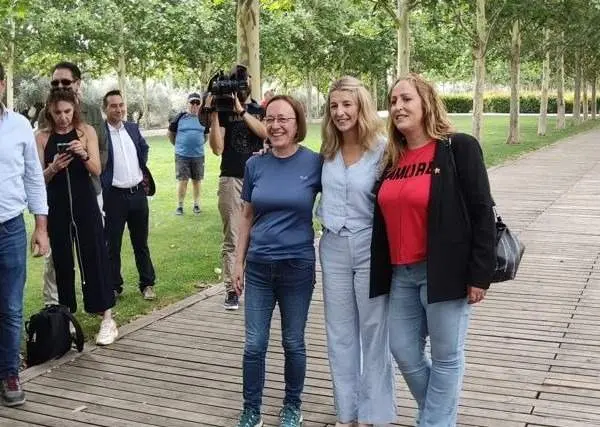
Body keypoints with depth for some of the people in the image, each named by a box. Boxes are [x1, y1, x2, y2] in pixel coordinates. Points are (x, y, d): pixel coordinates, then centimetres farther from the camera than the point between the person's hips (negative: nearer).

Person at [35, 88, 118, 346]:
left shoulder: (86, 131, 1)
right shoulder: (42, 137, 2)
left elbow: (97, 171, -3)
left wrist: (83, 154, -21)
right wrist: (53, 168, -18)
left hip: (85, 204, -1)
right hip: (56, 207, 1)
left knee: (94, 257, -2)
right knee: (62, 261, 7)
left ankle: (107, 318, 2)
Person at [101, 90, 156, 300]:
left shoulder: (133, 128, 7)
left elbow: (144, 148, 25)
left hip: (138, 192, 5)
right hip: (114, 195, -5)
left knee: (141, 242, 14)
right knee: (112, 245, 6)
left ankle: (147, 284, 23)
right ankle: (113, 287, 18)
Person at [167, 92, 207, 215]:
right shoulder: (180, 117, -2)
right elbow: (170, 133, 8)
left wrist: (199, 144, 10)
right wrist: (178, 145, 9)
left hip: (198, 155, 2)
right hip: (182, 155, -2)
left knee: (197, 180, 10)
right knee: (182, 180, -1)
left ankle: (196, 204, 21)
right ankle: (180, 206, 9)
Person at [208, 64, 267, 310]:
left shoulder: (261, 110, 11)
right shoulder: (223, 110, 5)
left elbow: (265, 132, -11)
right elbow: (217, 148, -5)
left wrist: (241, 110, -18)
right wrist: (213, 115, -13)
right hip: (231, 180, -1)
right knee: (232, 239, -2)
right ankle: (231, 290, 2)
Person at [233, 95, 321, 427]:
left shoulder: (315, 163, -7)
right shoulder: (255, 165, 0)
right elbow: (247, 216, 7)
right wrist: (239, 262, 6)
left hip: (298, 266, -2)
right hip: (259, 266, 2)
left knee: (293, 343, 11)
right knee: (254, 345, 5)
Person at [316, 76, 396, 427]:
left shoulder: (382, 148, -10)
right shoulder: (328, 151, 5)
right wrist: (327, 219, 7)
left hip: (370, 248, -5)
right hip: (333, 248, 5)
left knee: (374, 332, 6)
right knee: (339, 333, 12)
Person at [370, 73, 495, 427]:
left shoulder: (459, 148, -9)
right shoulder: (392, 158, 10)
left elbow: (482, 213, -11)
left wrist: (480, 274, -14)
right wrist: (383, 271, 14)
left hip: (443, 271, -6)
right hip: (401, 273, 7)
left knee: (446, 356, 6)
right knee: (403, 351, 13)